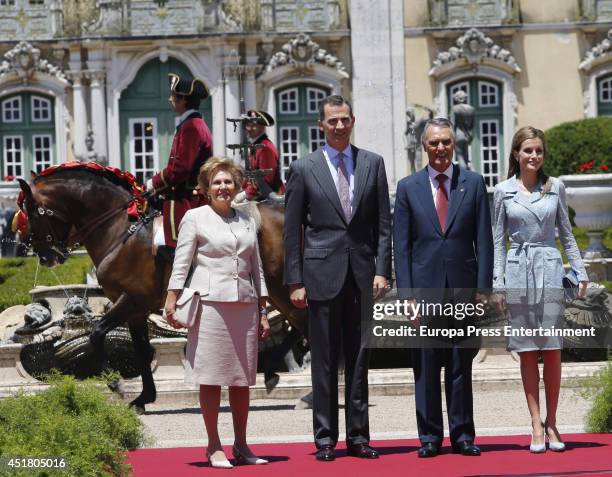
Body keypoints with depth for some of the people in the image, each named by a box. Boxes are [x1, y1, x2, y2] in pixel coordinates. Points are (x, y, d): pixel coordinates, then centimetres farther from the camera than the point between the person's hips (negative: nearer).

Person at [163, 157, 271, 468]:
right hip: (210, 303, -5)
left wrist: (263, 311, 15)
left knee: (242, 378, 6)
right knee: (211, 377, -4)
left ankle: (241, 446, 12)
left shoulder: (246, 221, 17)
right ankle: (214, 447, 1)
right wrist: (172, 300, -9)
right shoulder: (195, 218, 4)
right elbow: (181, 262, 0)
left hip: (244, 304, 5)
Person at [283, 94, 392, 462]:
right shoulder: (304, 169, 2)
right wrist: (295, 281, -3)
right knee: (325, 360, 1)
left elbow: (384, 223, 7)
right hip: (322, 275, -2)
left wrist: (382, 270, -2)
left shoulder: (373, 164, 8)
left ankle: (359, 435, 11)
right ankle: (325, 438, 5)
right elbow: (292, 230, 2)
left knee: (359, 358, 6)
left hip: (363, 275, 2)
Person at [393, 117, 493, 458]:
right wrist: (406, 292, -4)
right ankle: (430, 436, 8)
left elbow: (484, 241, 4)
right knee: (426, 366, 2)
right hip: (425, 286, 0)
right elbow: (401, 245, 4)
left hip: (463, 287, 0)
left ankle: (463, 435, 11)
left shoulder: (473, 183, 6)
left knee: (461, 365, 5)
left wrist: (484, 288, -3)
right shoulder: (408, 187, 6)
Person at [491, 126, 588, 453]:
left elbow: (566, 233, 12)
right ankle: (536, 426, 3)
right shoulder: (503, 192, 5)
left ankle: (551, 423, 5)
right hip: (518, 272, 0)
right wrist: (497, 283, 0)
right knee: (527, 353, 0)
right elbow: (498, 241, 7)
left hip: (550, 270, 0)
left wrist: (579, 271, 7)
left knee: (552, 350, -2)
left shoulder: (555, 187, 7)